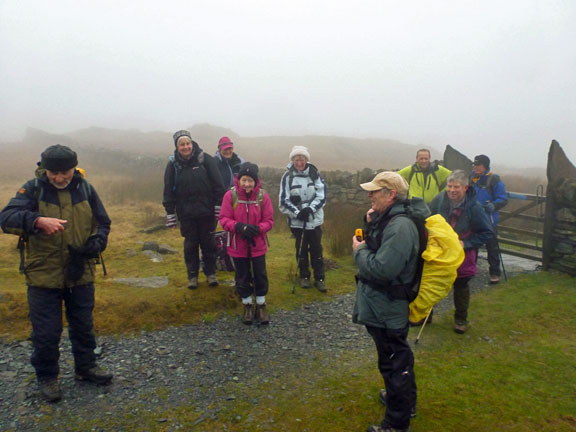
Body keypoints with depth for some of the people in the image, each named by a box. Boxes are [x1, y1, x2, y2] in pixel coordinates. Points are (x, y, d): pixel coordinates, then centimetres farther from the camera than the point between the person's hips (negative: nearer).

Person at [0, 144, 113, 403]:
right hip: (43, 276, -3)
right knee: (46, 332, 9)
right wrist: (38, 221, -41)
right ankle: (46, 377, 30)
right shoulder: (33, 189, -9)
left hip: (80, 275, 3)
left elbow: (103, 223, 8)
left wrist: (96, 243, -13)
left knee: (83, 325, 18)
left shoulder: (85, 189, 0)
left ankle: (86, 367, 38)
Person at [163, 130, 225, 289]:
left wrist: (218, 207, -4)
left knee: (208, 243, 8)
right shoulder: (173, 164, 1)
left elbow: (218, 185, -2)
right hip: (186, 213, 1)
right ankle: (192, 275, 23)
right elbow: (168, 191, 3)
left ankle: (211, 273, 25)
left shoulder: (205, 159, -5)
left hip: (206, 211, -1)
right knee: (190, 245, 9)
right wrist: (170, 214, 1)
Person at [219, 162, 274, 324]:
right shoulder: (230, 196, -10)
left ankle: (261, 306, 29)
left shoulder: (263, 196, -8)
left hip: (258, 245, 0)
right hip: (238, 245, 0)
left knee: (260, 276, 9)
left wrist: (257, 228, -23)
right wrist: (239, 227, -25)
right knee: (242, 278, 12)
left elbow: (269, 221, -4)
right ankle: (247, 306, 32)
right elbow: (224, 219, -8)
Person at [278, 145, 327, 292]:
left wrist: (310, 209, -18)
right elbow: (284, 201, -5)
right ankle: (304, 276, 29)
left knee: (316, 249, 7)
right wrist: (297, 212, -17)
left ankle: (319, 278, 19)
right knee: (301, 249, 12)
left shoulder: (314, 174, -4)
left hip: (314, 219, 0)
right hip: (297, 220, 0)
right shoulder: (287, 176, -6)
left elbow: (322, 196, -4)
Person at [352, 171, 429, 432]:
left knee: (393, 363, 7)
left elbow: (381, 268, -32)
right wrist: (370, 224, -3)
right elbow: (377, 247, 12)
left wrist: (359, 251, -14)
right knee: (399, 356, 26)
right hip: (381, 306, 10)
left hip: (386, 310, -10)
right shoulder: (387, 218, 5)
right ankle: (406, 401, 48)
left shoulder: (400, 227, -27)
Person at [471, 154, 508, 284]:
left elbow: (503, 199, -8)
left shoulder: (494, 180, -8)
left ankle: (495, 273, 13)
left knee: (492, 247, 2)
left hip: (489, 220, -5)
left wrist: (493, 206, -24)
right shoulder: (471, 178, 6)